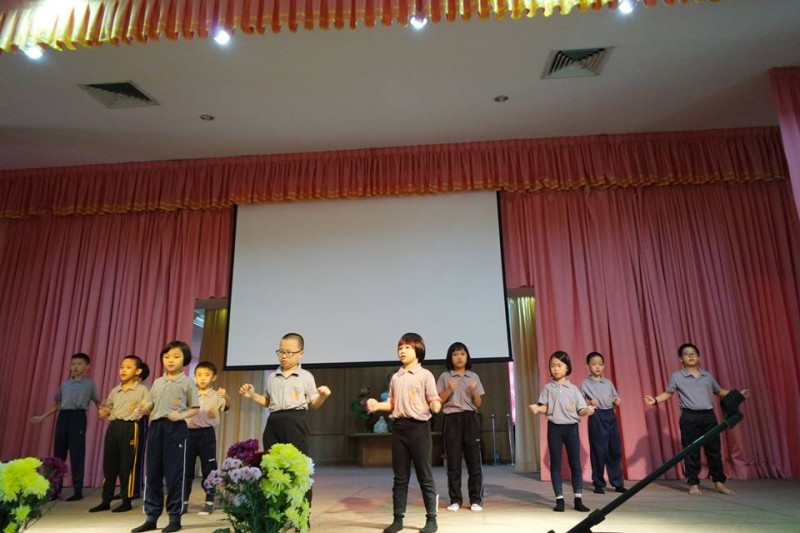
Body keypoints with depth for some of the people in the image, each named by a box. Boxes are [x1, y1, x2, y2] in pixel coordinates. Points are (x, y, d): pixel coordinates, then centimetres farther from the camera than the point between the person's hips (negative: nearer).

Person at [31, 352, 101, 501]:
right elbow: (57, 404, 23)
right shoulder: (65, 384, 15)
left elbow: (97, 402, 8)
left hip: (78, 417, -5)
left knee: (77, 454, -5)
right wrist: (42, 417, 18)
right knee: (58, 453, 7)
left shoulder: (90, 384, 3)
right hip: (62, 417, 5)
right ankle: (55, 489, 18)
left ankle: (78, 491, 1)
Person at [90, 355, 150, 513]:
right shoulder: (115, 390, 16)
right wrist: (103, 412, 4)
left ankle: (126, 501, 11)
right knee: (109, 464, 10)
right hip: (113, 427, 6)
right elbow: (108, 406, 25)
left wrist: (144, 407, -28)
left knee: (126, 465, 0)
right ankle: (105, 501, 21)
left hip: (129, 427, -6)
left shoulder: (142, 390, -2)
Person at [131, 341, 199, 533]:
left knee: (174, 473, 0)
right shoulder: (157, 382, 14)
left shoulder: (188, 382, -1)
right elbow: (152, 405, 17)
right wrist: (142, 410, -3)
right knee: (152, 472, 9)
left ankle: (175, 517, 12)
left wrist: (181, 415, -17)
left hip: (176, 428, -5)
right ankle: (151, 517, 21)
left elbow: (195, 408, 0)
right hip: (155, 426, 5)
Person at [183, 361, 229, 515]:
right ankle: (184, 501, 21)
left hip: (207, 433, -3)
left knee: (209, 468, 2)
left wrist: (226, 396, -44)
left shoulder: (216, 396, -3)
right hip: (189, 433, 3)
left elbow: (227, 405, -23)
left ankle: (209, 502, 12)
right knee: (186, 468, 8)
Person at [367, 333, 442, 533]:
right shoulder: (395, 378, 12)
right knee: (400, 476, 11)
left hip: (419, 426, -5)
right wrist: (377, 405, -2)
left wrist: (436, 406, -30)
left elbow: (434, 401, -8)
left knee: (424, 475, 3)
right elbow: (392, 404, 15)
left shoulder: (425, 375, -4)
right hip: (399, 427, 5)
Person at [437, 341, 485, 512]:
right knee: (453, 461, 2)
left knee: (474, 459, 1)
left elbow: (478, 404, 9)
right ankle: (455, 499, 12)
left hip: (470, 419, 1)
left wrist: (474, 391, -11)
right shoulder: (445, 377, 3)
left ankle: (476, 499, 11)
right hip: (452, 420, -1)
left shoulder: (473, 377, 8)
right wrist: (449, 390, -14)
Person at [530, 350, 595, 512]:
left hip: (571, 427, 0)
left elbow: (580, 410, 0)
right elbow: (545, 408, -1)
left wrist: (587, 410, -21)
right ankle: (559, 499, 13)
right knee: (555, 464, 4)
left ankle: (578, 499, 13)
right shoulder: (548, 388, 3)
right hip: (554, 428, 0)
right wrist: (537, 408, -21)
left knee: (575, 463, 4)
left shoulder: (573, 389, 3)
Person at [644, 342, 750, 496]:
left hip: (709, 416, 3)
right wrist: (655, 400, -8)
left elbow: (719, 391, 25)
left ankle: (719, 483, 21)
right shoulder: (676, 376, 1)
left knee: (714, 450, 8)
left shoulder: (707, 375, 12)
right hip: (690, 417, -3)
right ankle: (693, 484, 10)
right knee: (691, 452, 1)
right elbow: (668, 393, 8)